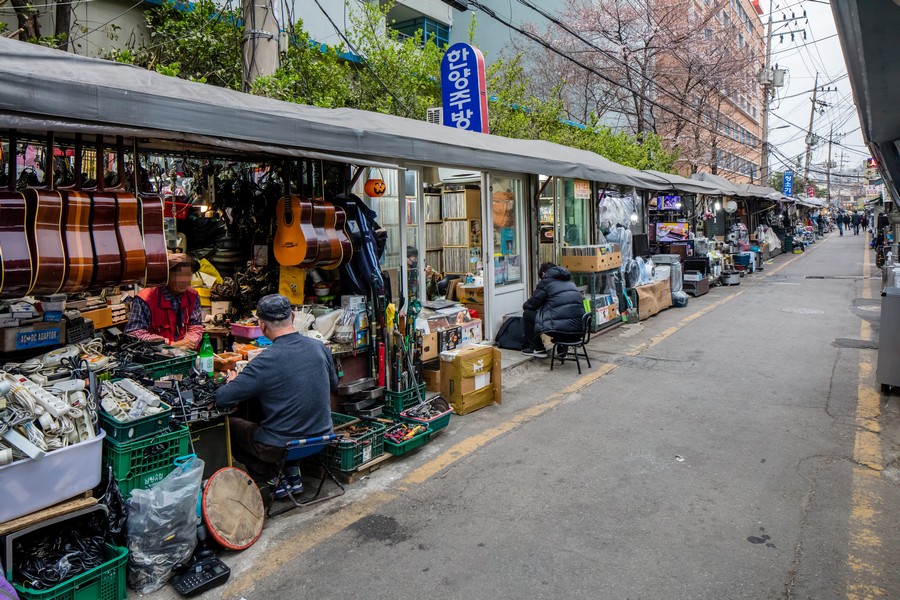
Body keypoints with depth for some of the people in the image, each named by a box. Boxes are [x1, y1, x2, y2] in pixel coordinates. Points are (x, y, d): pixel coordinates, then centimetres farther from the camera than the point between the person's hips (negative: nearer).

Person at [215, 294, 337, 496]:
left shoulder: (265, 362, -22)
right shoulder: (319, 347, -5)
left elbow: (221, 399, -18)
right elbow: (333, 386, 12)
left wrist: (232, 381, 5)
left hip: (280, 447, -5)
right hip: (321, 438, 6)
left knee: (228, 426, 18)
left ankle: (271, 479, 13)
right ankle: (292, 474, 24)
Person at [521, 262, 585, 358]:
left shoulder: (546, 281, 4)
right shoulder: (569, 281, 24)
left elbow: (532, 304, 5)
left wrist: (524, 306, 27)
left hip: (561, 327, -7)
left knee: (528, 314, 12)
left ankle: (538, 349, 16)